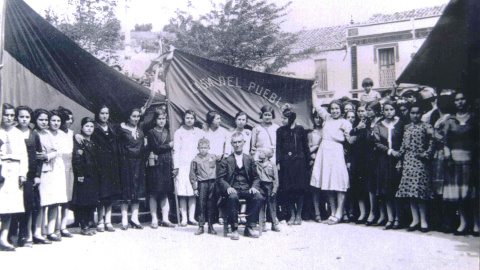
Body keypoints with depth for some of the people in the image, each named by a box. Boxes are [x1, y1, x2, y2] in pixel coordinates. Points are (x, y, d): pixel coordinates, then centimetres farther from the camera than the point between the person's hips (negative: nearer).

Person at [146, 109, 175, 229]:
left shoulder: (167, 132, 14)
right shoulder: (151, 132, -2)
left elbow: (170, 149, 13)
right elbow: (155, 148, -12)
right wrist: (169, 145, -1)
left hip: (166, 165, 5)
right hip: (155, 165, -5)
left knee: (165, 193, 7)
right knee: (153, 194, -1)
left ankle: (165, 219, 12)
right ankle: (154, 220, 6)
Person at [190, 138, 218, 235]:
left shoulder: (213, 157, 7)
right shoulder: (195, 160, 2)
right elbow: (192, 175, 4)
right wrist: (195, 187, 1)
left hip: (212, 182, 1)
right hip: (202, 183, -1)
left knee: (211, 205, 5)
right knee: (202, 205, -1)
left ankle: (211, 227, 12)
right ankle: (201, 227, 6)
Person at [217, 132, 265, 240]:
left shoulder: (249, 159, 17)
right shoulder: (226, 161, 10)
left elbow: (256, 177, 15)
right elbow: (220, 178, 3)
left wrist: (254, 187, -7)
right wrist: (228, 187, -17)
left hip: (247, 189, 2)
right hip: (233, 190, -2)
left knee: (259, 198, -28)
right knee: (233, 197, -37)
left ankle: (249, 228, -20)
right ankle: (234, 229, -25)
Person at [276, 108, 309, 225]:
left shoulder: (300, 130, 6)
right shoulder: (280, 131, 9)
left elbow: (305, 146, 7)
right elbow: (278, 147, 4)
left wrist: (307, 162, 3)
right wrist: (278, 162, -6)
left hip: (299, 162, -1)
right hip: (286, 163, 1)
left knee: (299, 189, -2)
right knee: (287, 189, -1)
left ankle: (299, 215, 6)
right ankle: (292, 215, 8)